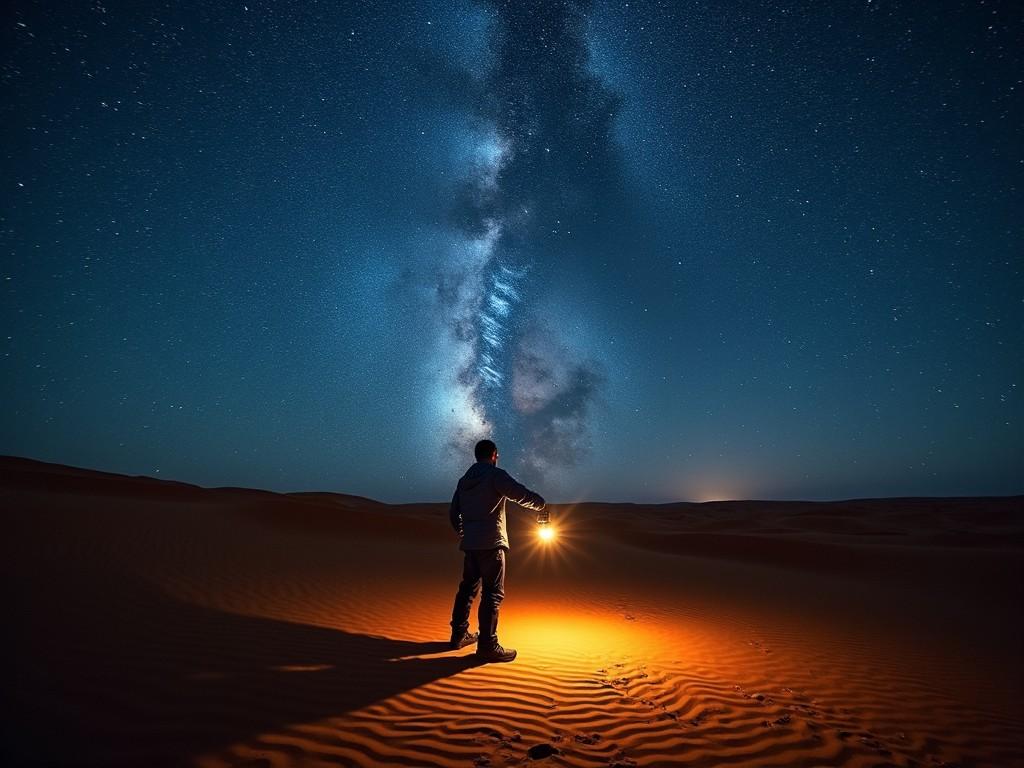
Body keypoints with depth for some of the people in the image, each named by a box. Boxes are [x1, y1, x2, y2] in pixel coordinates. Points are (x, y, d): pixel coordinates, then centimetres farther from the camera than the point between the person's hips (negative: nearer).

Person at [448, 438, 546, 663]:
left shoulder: (464, 480, 15)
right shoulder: (495, 475, -8)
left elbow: (453, 513, 19)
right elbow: (521, 494, -17)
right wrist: (540, 506, 1)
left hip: (469, 543, 8)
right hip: (491, 543, -8)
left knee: (468, 588, 18)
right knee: (493, 593, -3)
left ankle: (459, 634, 27)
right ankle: (487, 646, -2)